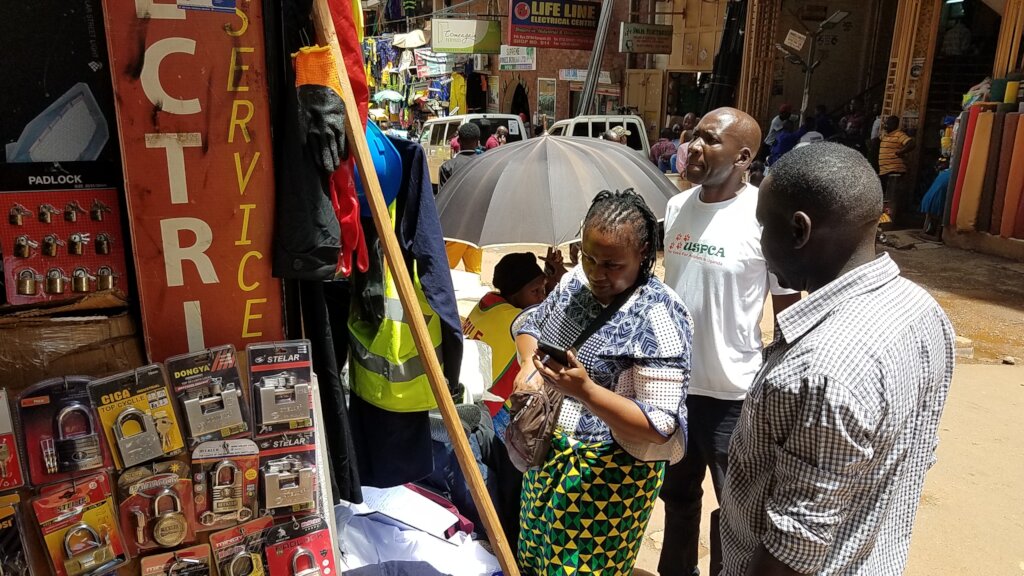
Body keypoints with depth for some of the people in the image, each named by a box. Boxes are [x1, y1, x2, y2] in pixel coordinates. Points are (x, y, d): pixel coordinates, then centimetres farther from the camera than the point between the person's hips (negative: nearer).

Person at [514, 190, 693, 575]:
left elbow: (660, 426, -26)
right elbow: (530, 324, 13)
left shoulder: (657, 318, -24)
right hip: (550, 451, 7)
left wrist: (584, 390, -37)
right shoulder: (576, 281, -3)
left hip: (607, 473, -7)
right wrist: (529, 363, -9)